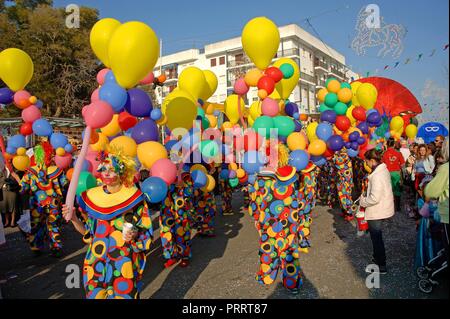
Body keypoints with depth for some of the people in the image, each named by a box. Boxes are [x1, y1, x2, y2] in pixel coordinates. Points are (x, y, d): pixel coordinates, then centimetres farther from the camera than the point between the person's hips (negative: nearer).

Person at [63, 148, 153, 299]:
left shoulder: (134, 197, -9)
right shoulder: (92, 197, 2)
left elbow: (147, 232, -5)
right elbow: (87, 231, 10)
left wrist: (135, 234, -24)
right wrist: (74, 218, -5)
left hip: (124, 262, -3)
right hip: (97, 261, 4)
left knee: (123, 295, 7)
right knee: (95, 295, 15)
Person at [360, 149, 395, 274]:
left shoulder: (377, 175, -27)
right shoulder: (383, 170, 4)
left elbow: (374, 198, -30)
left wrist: (363, 201, -13)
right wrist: (366, 197, 8)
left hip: (377, 211, -10)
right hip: (382, 209, 10)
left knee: (377, 238, 5)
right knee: (376, 236, 24)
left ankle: (381, 266, 18)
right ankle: (378, 259, 40)